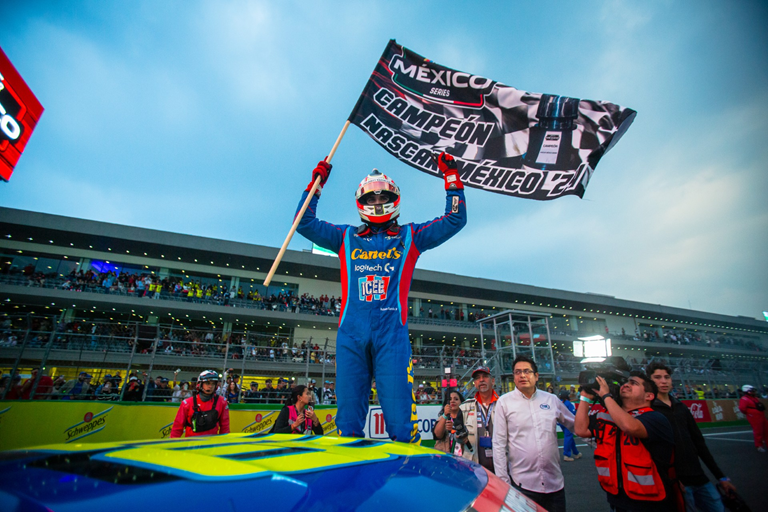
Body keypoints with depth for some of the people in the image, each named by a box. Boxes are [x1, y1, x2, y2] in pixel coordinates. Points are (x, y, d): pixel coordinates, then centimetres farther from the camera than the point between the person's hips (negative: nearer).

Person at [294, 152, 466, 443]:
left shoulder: (409, 237, 17)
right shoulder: (346, 238, 20)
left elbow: (455, 220, 15)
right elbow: (305, 223, 19)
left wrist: (452, 178, 12)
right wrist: (316, 184, 15)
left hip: (391, 334, -1)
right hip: (351, 334, 2)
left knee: (400, 419, -4)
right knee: (348, 420, 4)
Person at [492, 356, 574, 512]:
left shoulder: (552, 399, 4)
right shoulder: (504, 402, -3)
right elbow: (499, 444, -4)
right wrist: (503, 481, -6)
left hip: (555, 482, 3)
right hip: (522, 483, -2)